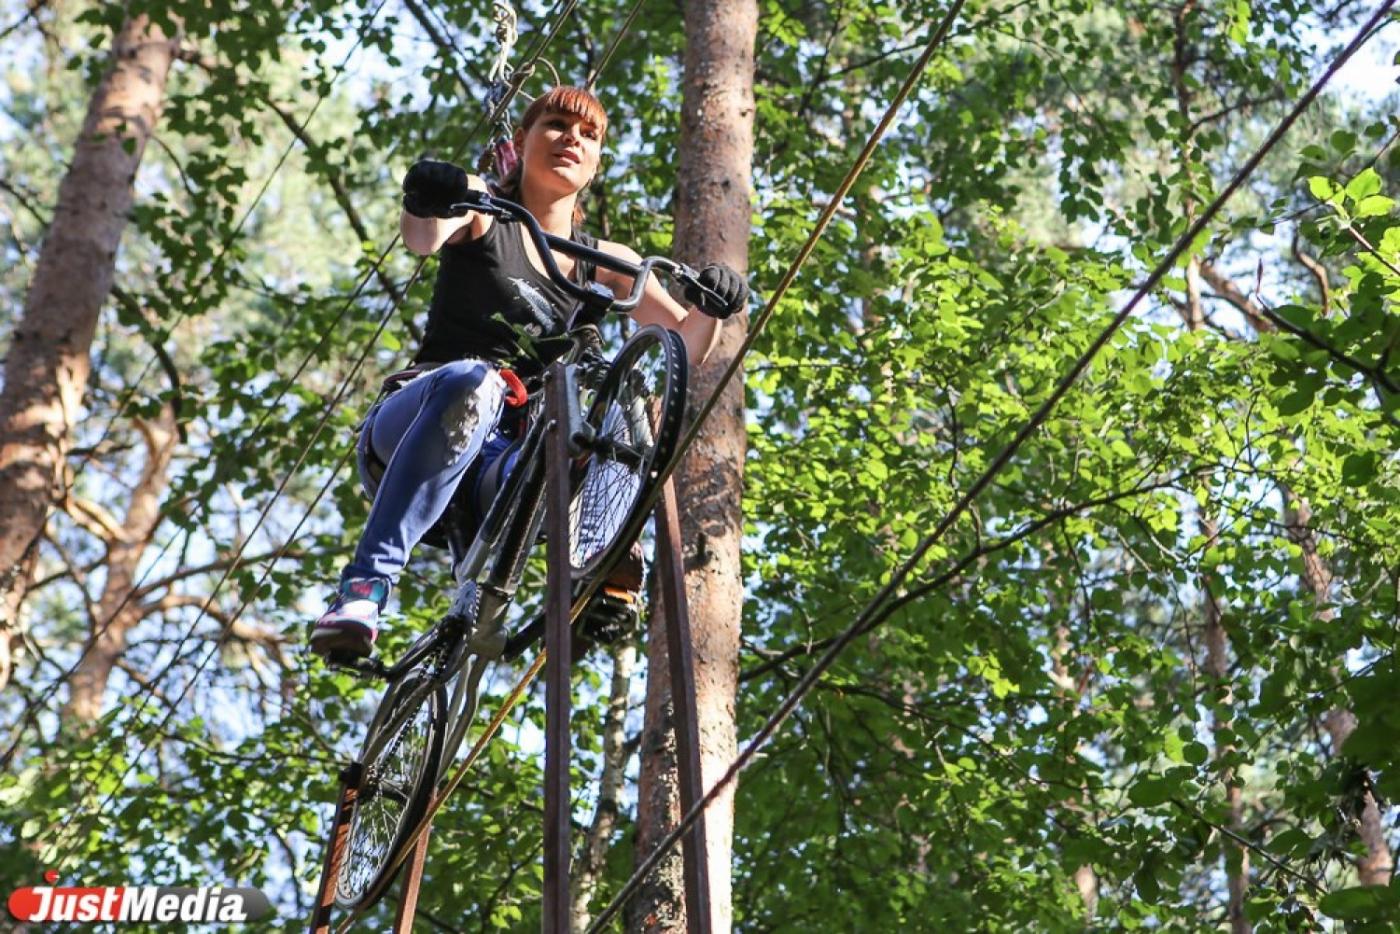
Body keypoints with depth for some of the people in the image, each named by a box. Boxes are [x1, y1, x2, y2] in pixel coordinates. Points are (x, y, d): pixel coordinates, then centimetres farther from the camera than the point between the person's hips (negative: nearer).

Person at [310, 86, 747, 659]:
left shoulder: (603, 263, 16)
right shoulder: (484, 213, 8)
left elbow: (686, 346, 6)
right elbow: (422, 238, -17)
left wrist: (711, 305, -18)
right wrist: (426, 198, -41)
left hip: (503, 462, 2)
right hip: (412, 427, -2)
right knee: (471, 381, -38)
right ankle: (365, 587, -41)